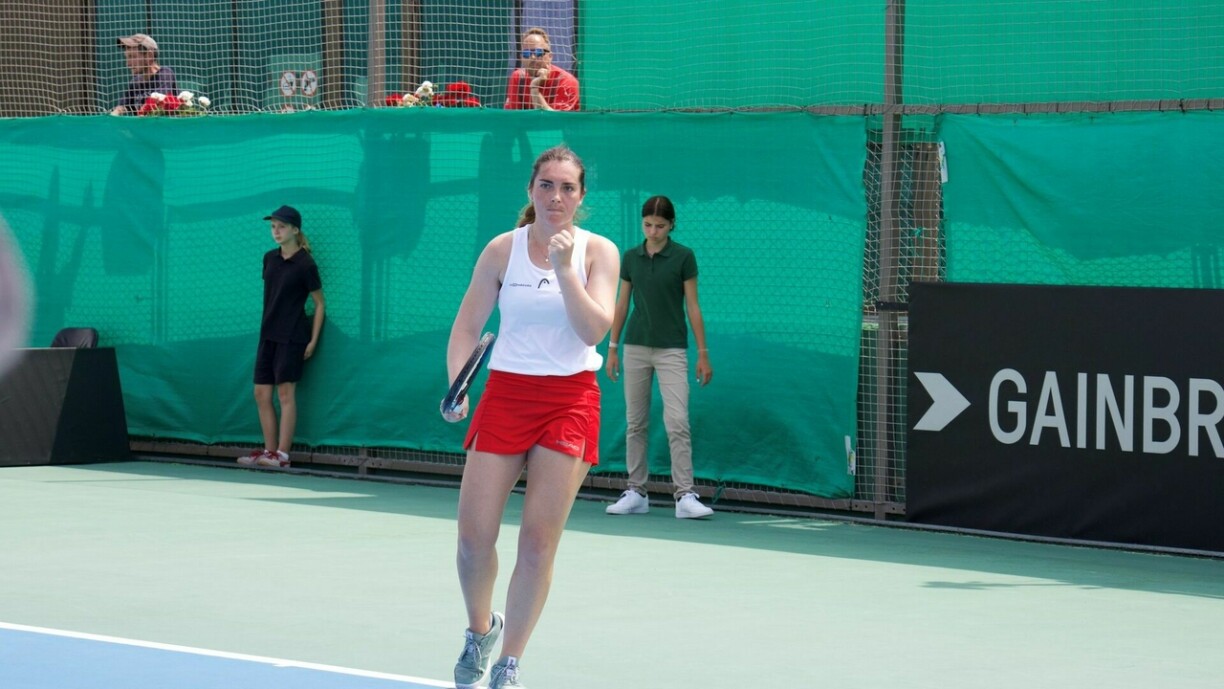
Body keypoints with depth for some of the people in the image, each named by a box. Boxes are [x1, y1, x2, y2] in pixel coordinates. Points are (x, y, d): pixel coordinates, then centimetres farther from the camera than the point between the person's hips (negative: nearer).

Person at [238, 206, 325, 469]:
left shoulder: (305, 265, -9)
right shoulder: (270, 259, 9)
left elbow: (319, 303, -4)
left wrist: (313, 341, -9)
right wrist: (269, 323, 12)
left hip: (292, 336, -7)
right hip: (268, 335, 7)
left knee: (286, 392, -7)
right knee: (261, 394, 4)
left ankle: (282, 455, -6)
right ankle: (269, 450, 11)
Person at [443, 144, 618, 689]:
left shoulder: (598, 252, 0)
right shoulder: (503, 249, 3)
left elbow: (593, 330, -11)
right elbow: (467, 324, 4)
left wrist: (565, 269, -20)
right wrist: (455, 387, -11)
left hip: (570, 400, -1)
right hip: (506, 393, 1)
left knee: (539, 540, -4)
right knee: (474, 534, -4)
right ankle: (480, 629, 25)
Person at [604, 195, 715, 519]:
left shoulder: (683, 257, -4)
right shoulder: (630, 258, 6)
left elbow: (693, 306, -3)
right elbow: (622, 304, 12)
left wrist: (703, 353, -5)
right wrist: (612, 347, 9)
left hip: (671, 349, -4)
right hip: (636, 347, 4)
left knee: (678, 422, -12)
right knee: (635, 422, 6)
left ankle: (685, 496, -13)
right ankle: (636, 492, 13)